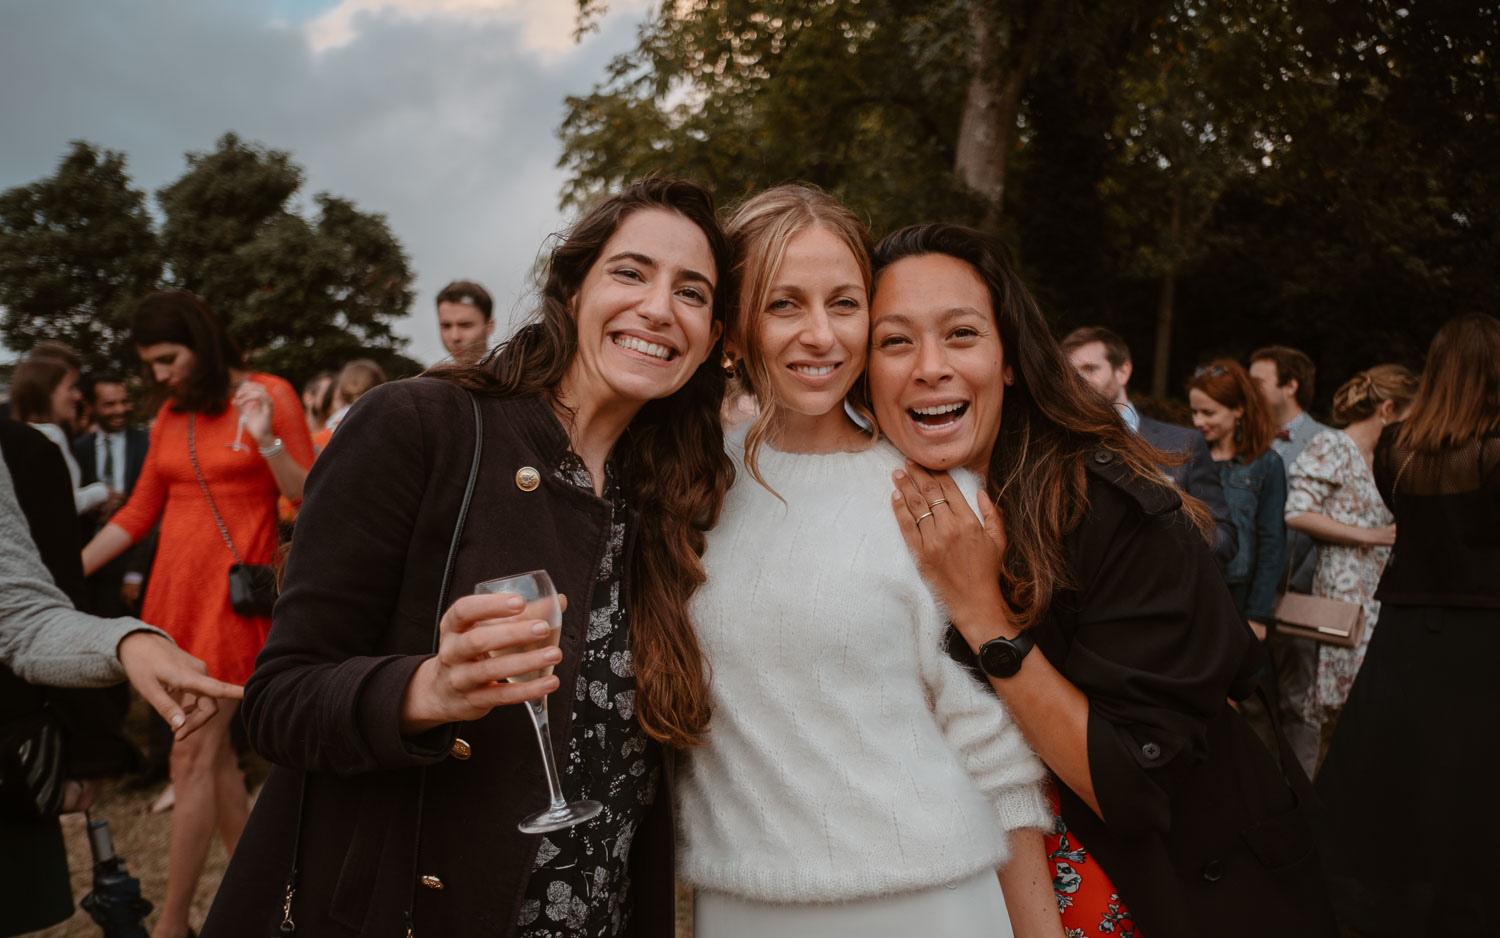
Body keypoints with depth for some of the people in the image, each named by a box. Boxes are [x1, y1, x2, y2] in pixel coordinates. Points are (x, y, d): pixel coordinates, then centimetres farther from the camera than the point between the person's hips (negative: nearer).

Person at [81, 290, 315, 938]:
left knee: (193, 757, -6)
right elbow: (138, 514, 14)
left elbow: (309, 496, -7)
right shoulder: (171, 414, 12)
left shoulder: (270, 394, -5)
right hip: (175, 588, 6)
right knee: (214, 750, 10)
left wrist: (267, 441, -22)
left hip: (234, 590, -6)